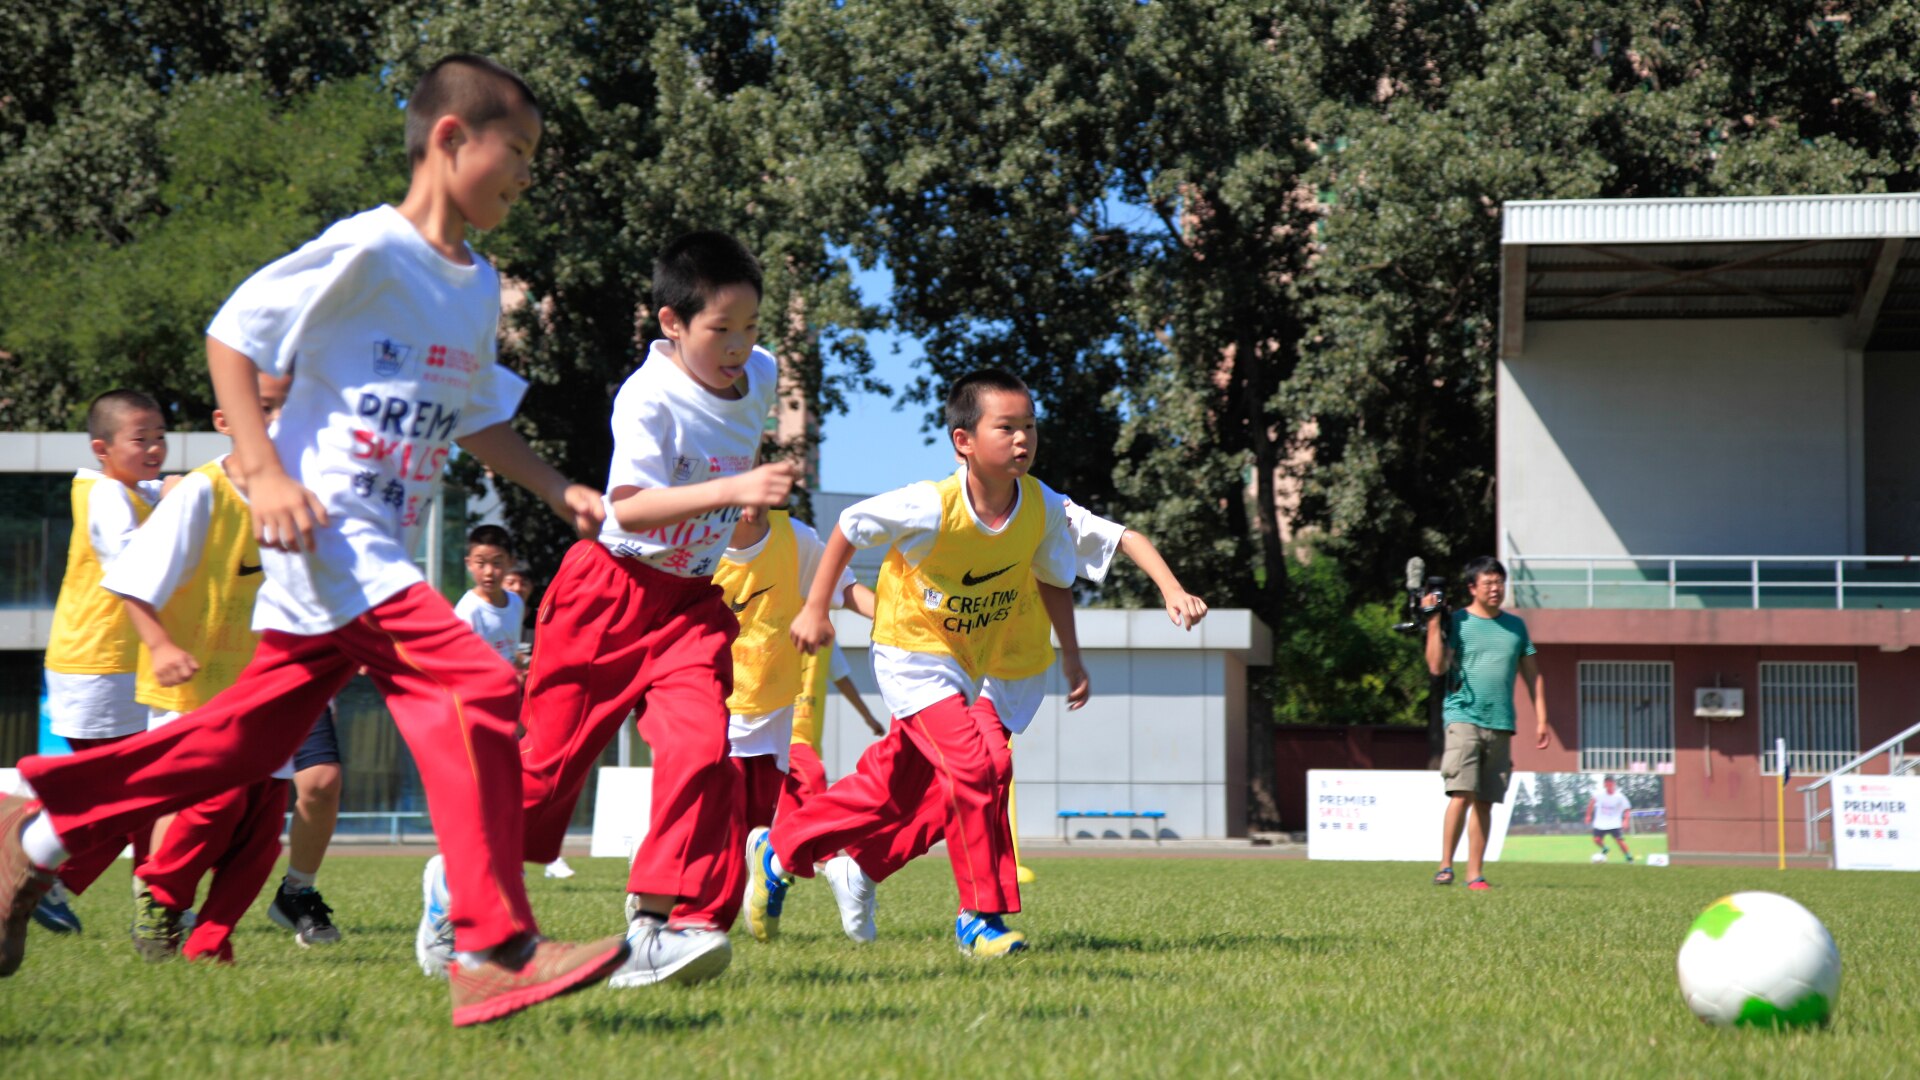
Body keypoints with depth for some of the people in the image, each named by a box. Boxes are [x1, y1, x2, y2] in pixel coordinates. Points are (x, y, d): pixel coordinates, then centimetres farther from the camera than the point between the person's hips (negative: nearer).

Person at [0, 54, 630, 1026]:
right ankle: (494, 952, -19)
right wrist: (263, 471, -17)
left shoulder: (478, 287, 14)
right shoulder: (367, 250, -11)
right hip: (323, 529, -9)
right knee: (477, 694, -19)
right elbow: (231, 333, -10)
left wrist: (561, 492, 15)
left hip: (381, 551, 9)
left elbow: (477, 419, 27)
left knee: (245, 739, 11)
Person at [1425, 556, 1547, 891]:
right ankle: (1445, 865, -8)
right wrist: (1433, 622, -11)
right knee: (1462, 794, -16)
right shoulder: (1457, 622, 3)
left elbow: (1533, 675, 20)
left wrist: (1540, 719, 13)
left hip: (1500, 724, 4)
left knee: (1485, 801, 4)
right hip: (1463, 716, -4)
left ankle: (1475, 873, 7)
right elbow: (1437, 666, -7)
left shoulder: (1515, 625, 15)